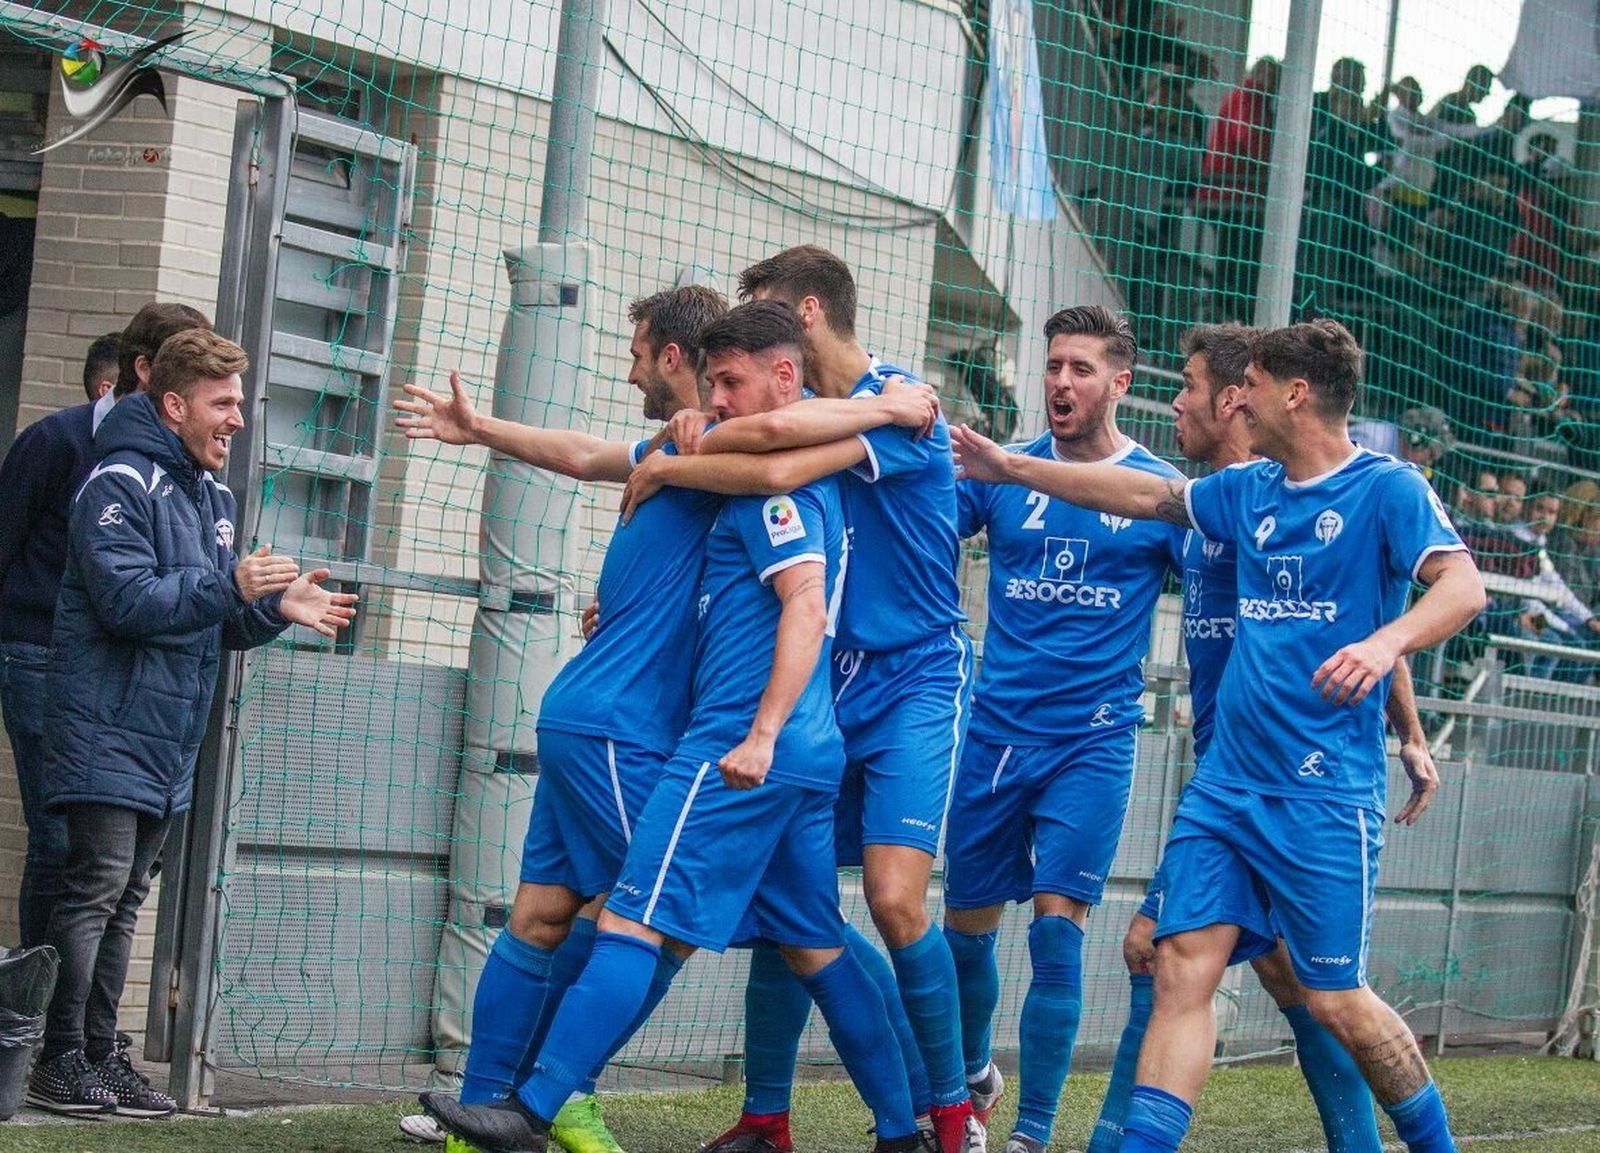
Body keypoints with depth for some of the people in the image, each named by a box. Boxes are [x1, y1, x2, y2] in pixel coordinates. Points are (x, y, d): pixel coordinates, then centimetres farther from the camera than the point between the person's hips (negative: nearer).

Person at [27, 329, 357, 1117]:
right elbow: (127, 600, -22)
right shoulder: (120, 484, -11)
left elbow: (217, 622, 17)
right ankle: (60, 1063, -5)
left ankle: (100, 1053, 15)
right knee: (94, 890, -9)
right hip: (109, 733, -8)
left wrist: (277, 607, -2)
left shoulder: (212, 497, 16)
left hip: (167, 741, 9)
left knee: (123, 901, 11)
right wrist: (232, 587, -28)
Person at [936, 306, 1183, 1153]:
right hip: (995, 730, 3)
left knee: (1056, 927, -10)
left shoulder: (1160, 488, -1)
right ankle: (972, 1079, 36)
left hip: (1092, 741, -3)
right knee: (966, 924, 10)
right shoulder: (1001, 470, 5)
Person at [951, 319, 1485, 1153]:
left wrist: (1385, 642, -39)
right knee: (1184, 969, -5)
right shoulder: (1250, 490, 13)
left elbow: (1462, 587, -20)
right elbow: (1146, 496, 27)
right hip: (1225, 781, 6)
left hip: (1324, 796, -6)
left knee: (1335, 1001, -1)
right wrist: (1011, 468, 29)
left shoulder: (1386, 488, -7)